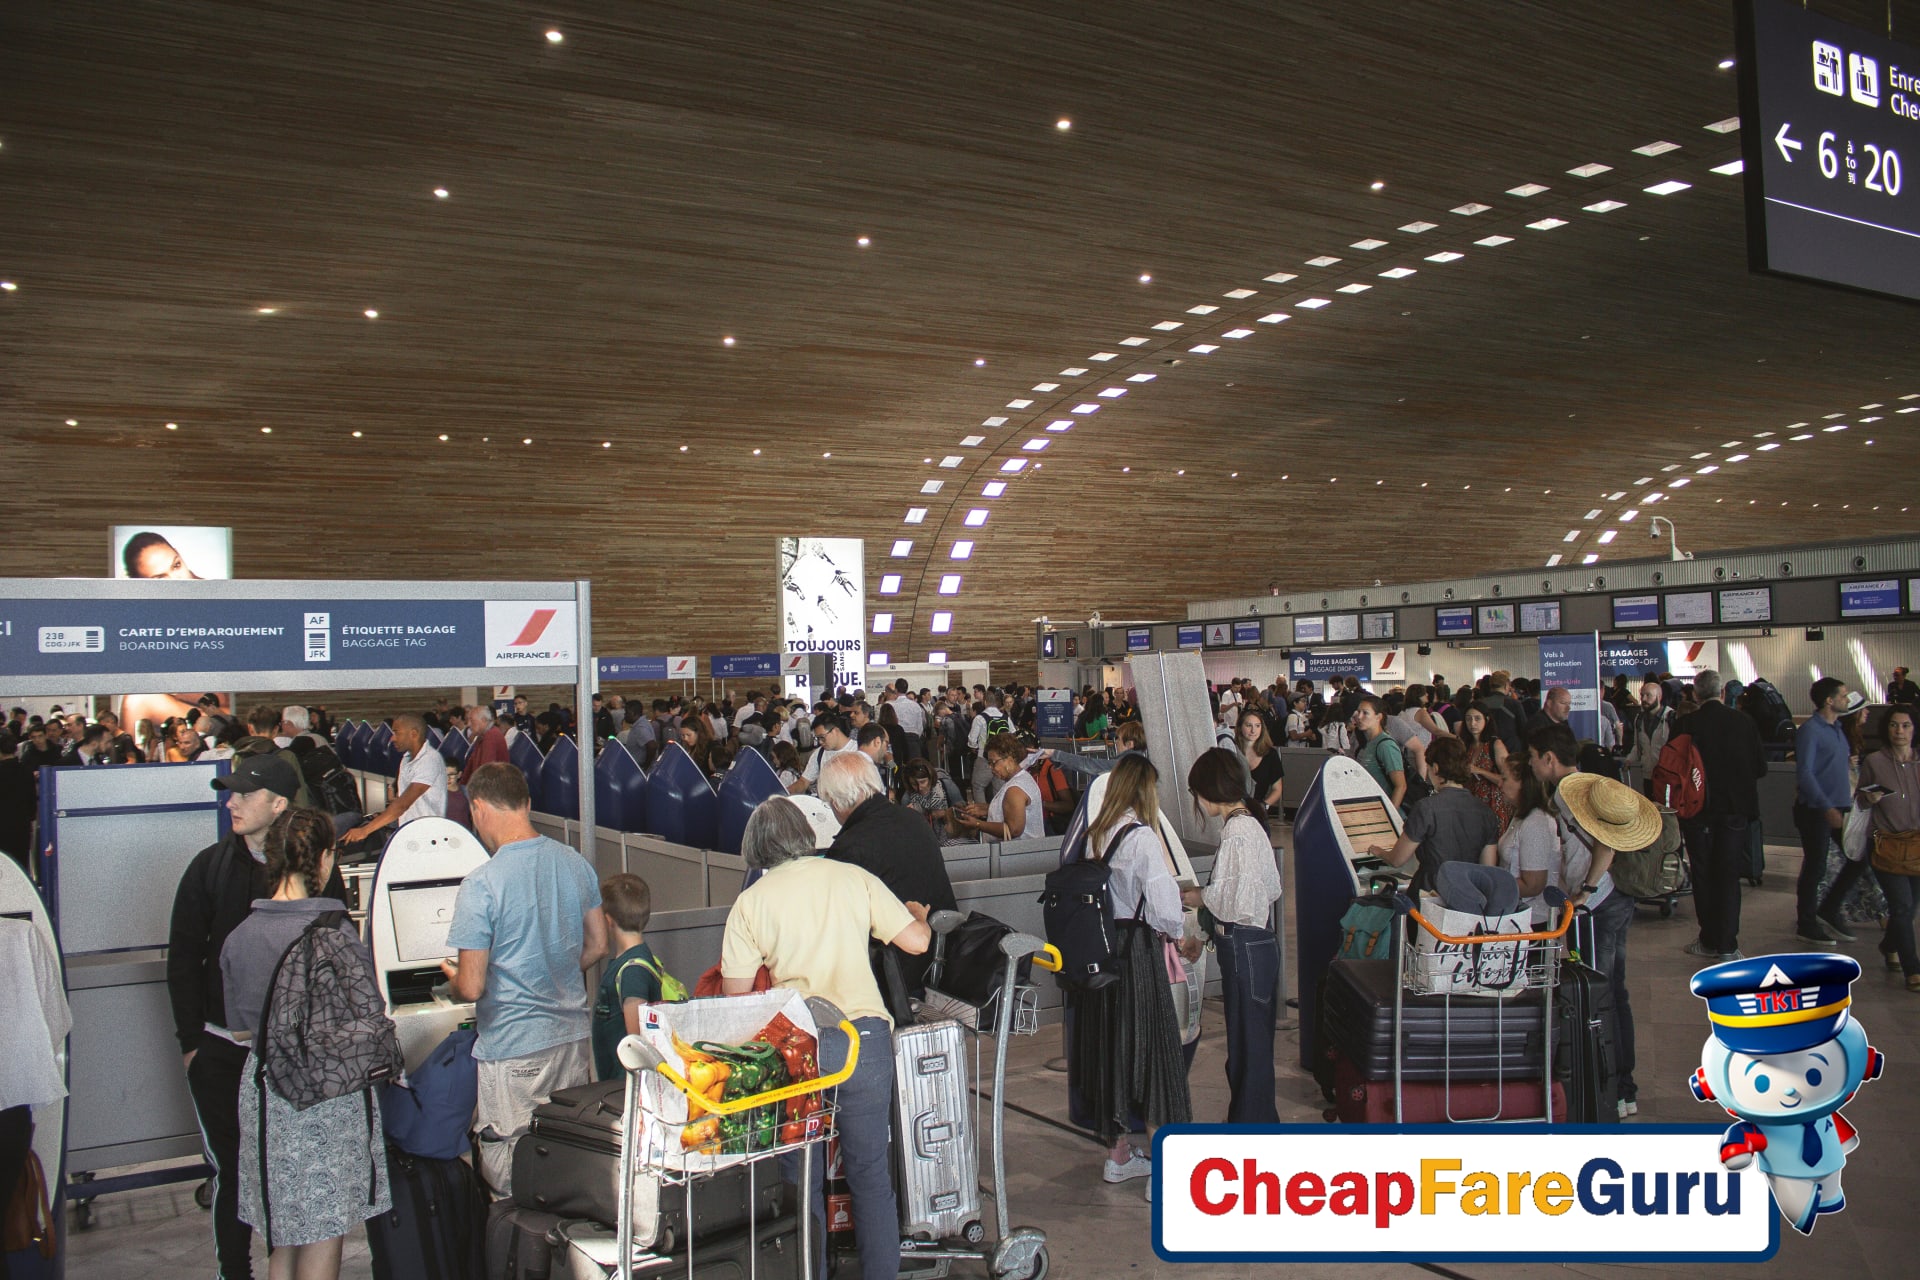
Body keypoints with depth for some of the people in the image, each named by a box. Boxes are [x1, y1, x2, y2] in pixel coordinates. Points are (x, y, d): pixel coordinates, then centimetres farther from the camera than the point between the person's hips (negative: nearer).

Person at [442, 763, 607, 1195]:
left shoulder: (481, 884, -18)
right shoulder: (575, 863, 0)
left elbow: (471, 987, -16)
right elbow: (597, 947, 10)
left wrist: (452, 976, 6)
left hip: (514, 1050, -6)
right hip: (573, 1035, 6)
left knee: (510, 1177, 8)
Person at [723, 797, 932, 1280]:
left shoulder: (749, 901, 1)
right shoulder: (853, 877, 4)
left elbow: (736, 992, 1)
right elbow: (916, 941, 2)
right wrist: (917, 915, 24)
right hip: (865, 1036, 1)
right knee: (870, 1169, 12)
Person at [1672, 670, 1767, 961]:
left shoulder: (1685, 725, -10)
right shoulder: (1743, 722, -6)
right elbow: (1761, 768, 0)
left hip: (1698, 810, -1)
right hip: (1735, 810, 1)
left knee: (1703, 875, 10)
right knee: (1728, 875, 7)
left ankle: (1710, 941, 15)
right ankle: (1727, 945, 5)